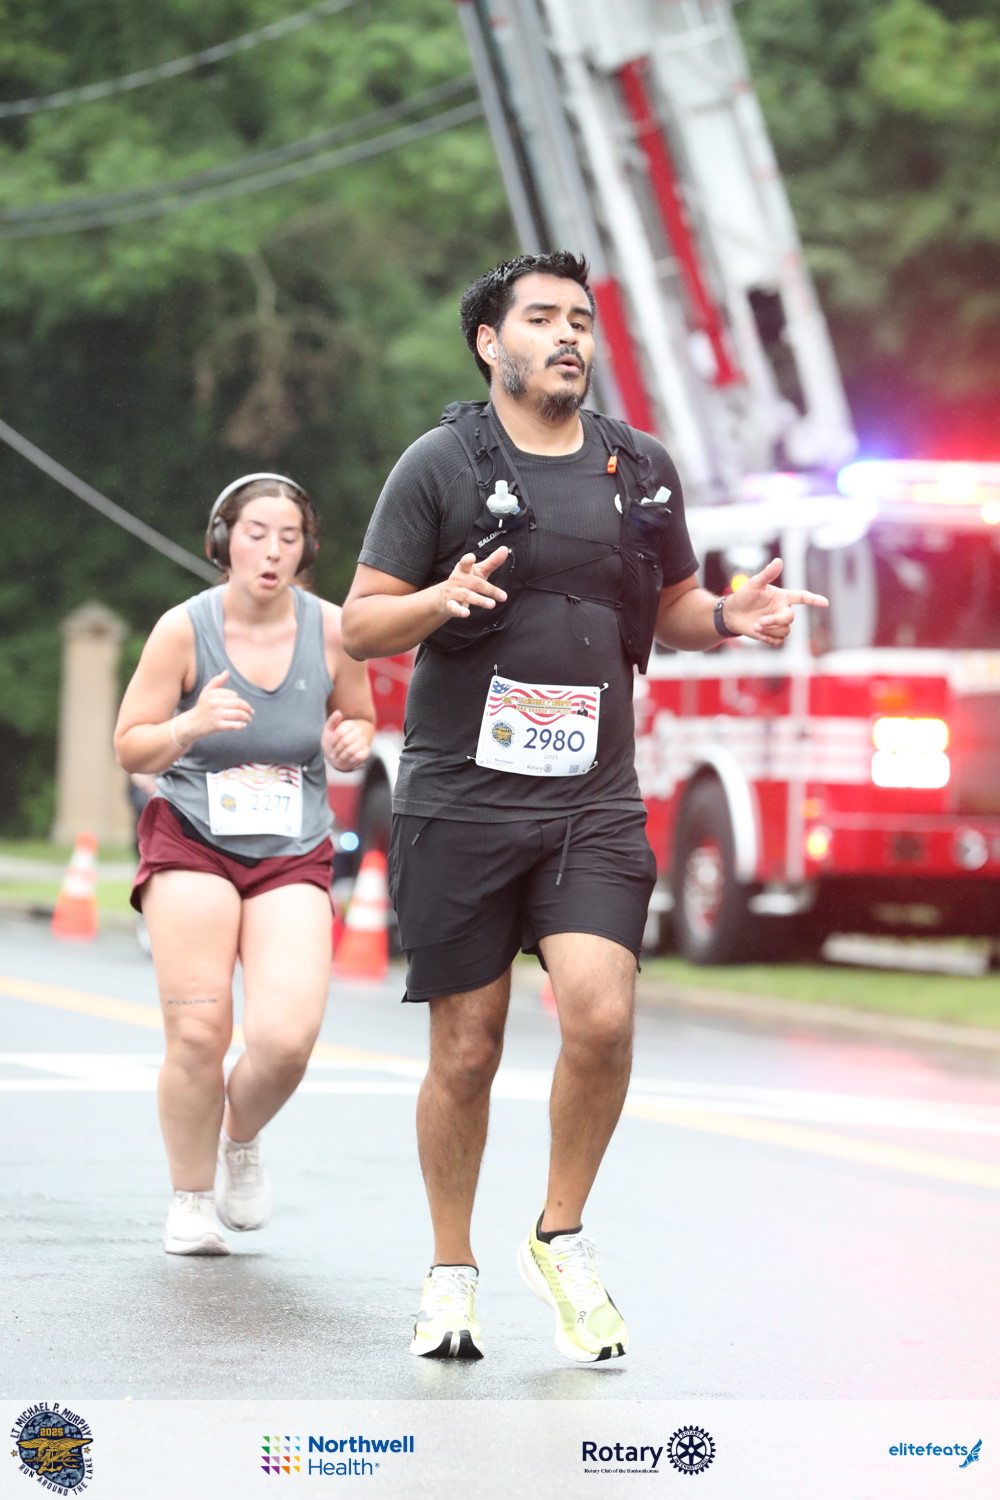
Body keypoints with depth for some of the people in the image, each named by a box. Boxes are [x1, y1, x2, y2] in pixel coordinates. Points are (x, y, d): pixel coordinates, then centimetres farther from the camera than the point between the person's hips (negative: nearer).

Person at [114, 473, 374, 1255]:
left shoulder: (330, 630, -3)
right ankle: (191, 1199, 15)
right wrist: (191, 726, -23)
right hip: (192, 842, -1)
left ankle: (243, 1138, 20)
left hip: (294, 856, 1)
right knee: (198, 1035, -9)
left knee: (287, 1038, -15)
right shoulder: (184, 629, -9)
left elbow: (359, 720, 15)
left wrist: (353, 742, -9)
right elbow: (131, 747, -3)